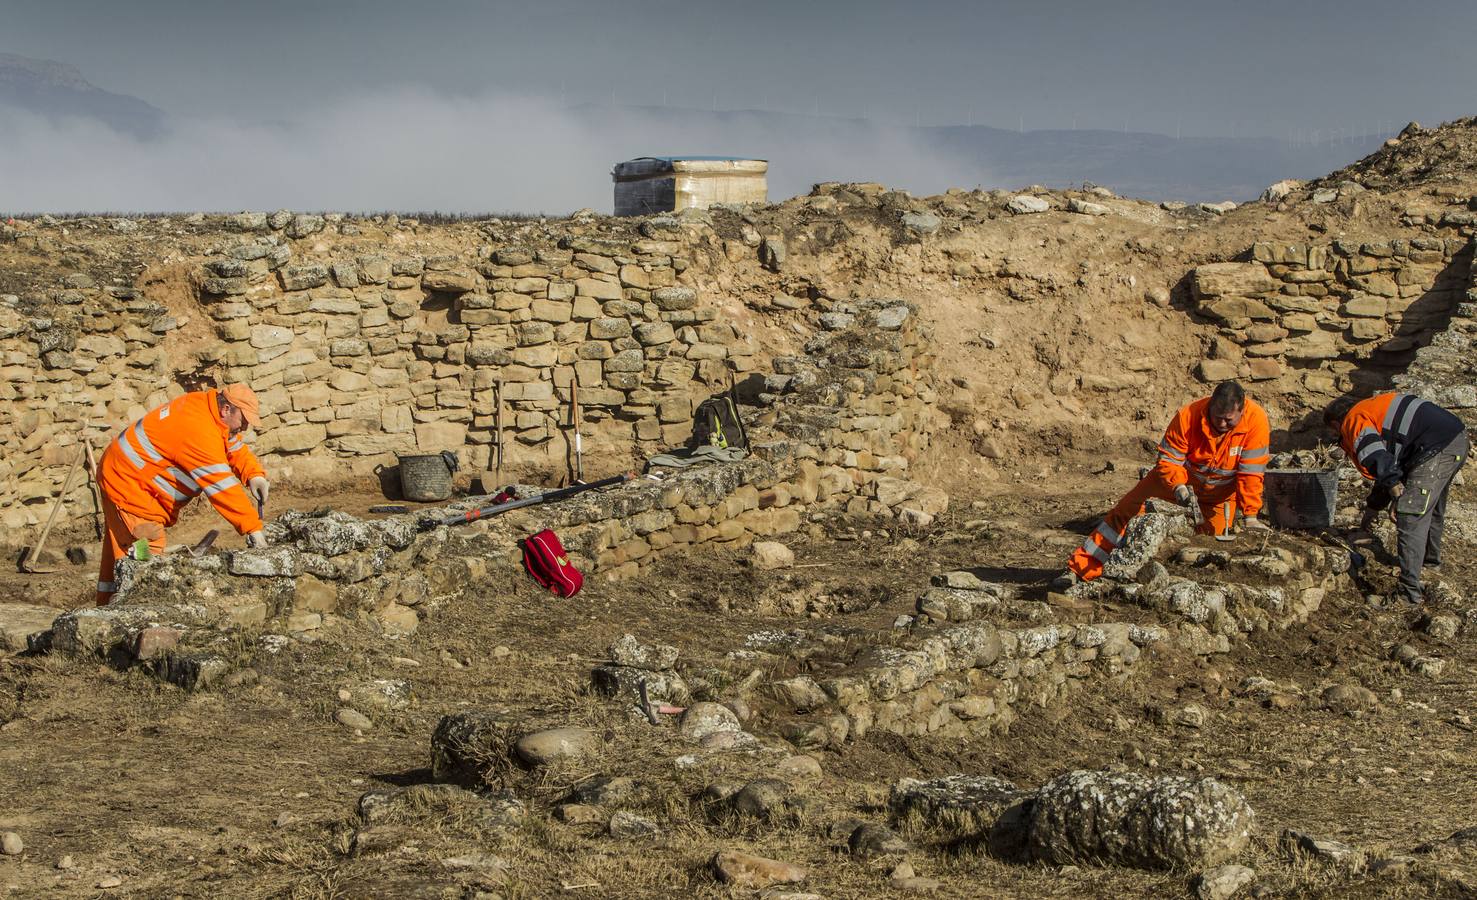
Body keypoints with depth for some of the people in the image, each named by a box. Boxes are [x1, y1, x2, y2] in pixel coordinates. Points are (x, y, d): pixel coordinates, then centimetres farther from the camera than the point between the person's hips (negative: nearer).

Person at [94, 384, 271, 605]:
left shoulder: (213, 414, 0)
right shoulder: (200, 432, -29)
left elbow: (237, 449, 10)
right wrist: (253, 528, -28)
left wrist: (254, 475, -11)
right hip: (127, 484, -11)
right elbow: (222, 486, -30)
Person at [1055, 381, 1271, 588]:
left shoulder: (1256, 420, -28)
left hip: (1220, 493, 1)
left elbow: (1251, 472, -26)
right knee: (1126, 509, -9)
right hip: (1180, 478, -1)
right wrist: (1179, 488, -41)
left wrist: (1250, 515, -30)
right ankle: (1079, 570, -9)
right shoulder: (1188, 417, -30)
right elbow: (1168, 460, -23)